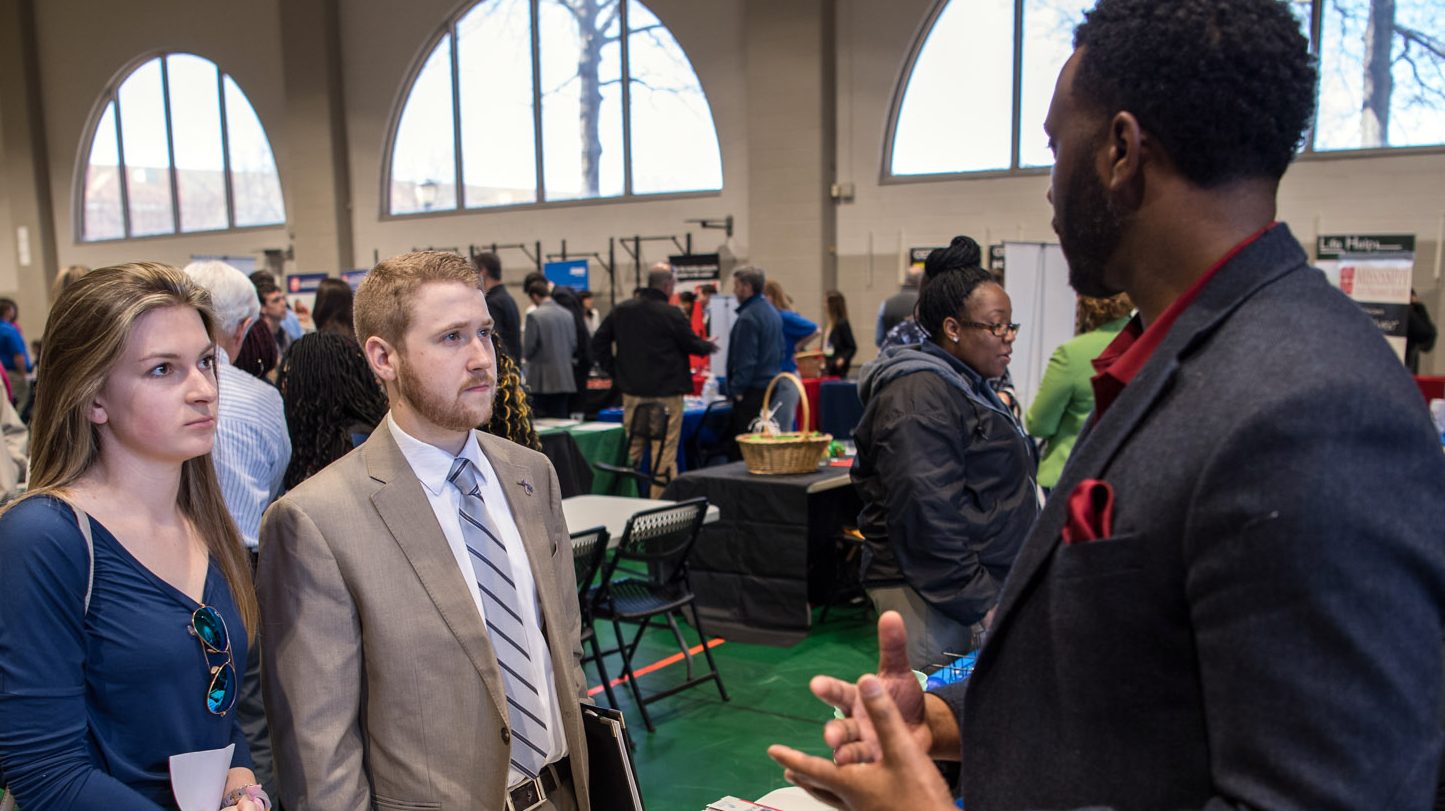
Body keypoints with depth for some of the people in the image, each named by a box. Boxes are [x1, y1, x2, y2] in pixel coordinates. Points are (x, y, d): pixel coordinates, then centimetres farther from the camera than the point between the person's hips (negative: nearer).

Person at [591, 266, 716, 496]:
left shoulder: (622, 310, 7)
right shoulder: (671, 313, -11)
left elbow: (599, 341, 10)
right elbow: (692, 344, -1)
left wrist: (615, 371, 13)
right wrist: (709, 346, 19)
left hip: (632, 391, 6)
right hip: (665, 393, -6)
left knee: (632, 448, 14)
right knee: (665, 452, -2)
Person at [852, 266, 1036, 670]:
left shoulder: (969, 388, 19)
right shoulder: (918, 398, -15)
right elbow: (928, 517, -21)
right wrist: (980, 605, -18)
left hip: (980, 587, 10)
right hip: (934, 599, -10)